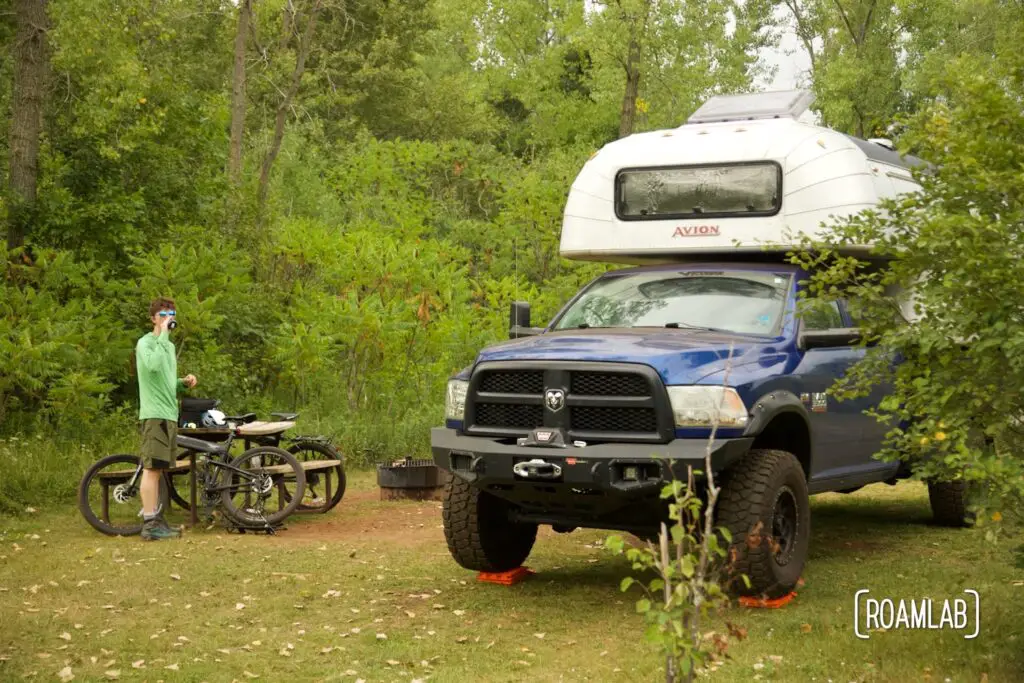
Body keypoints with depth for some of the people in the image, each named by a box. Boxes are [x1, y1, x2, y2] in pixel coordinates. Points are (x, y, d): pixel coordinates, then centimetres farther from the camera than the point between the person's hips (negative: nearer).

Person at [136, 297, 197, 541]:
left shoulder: (168, 345, 20)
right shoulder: (145, 343, -7)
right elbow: (154, 365, -29)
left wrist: (184, 382, 7)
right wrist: (163, 335, -22)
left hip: (169, 415, 9)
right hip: (154, 415, -9)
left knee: (158, 470, 11)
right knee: (152, 468, -10)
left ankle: (157, 520, 15)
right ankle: (150, 524, -11)